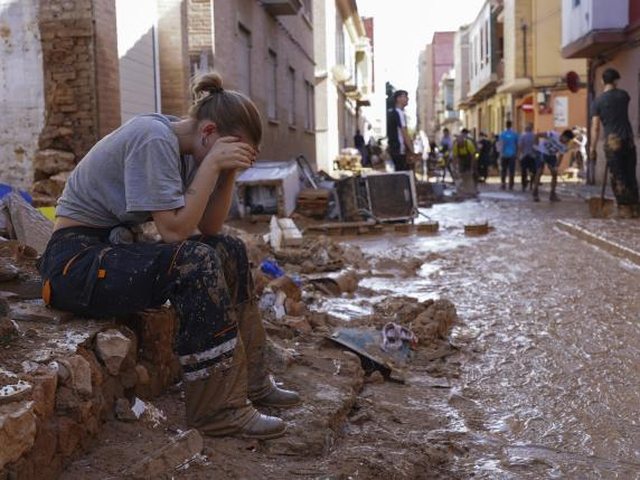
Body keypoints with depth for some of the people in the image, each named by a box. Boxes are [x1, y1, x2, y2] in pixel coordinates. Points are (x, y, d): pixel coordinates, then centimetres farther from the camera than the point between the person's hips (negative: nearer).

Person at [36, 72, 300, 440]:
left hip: (116, 246, 10)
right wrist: (212, 164, -23)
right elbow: (175, 230, -26)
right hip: (76, 260, -10)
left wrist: (229, 172, -8)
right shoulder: (154, 139, -21)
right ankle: (219, 410, -20)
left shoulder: (184, 148, 5)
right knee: (196, 262, -28)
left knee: (230, 250, 4)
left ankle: (250, 381, 10)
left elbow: (209, 228, 4)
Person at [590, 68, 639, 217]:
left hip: (612, 140, -3)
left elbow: (595, 127, -6)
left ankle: (624, 208, -1)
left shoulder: (598, 101, -3)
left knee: (618, 177, 1)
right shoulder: (623, 95, 6)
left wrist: (593, 147, -1)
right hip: (628, 139, 3)